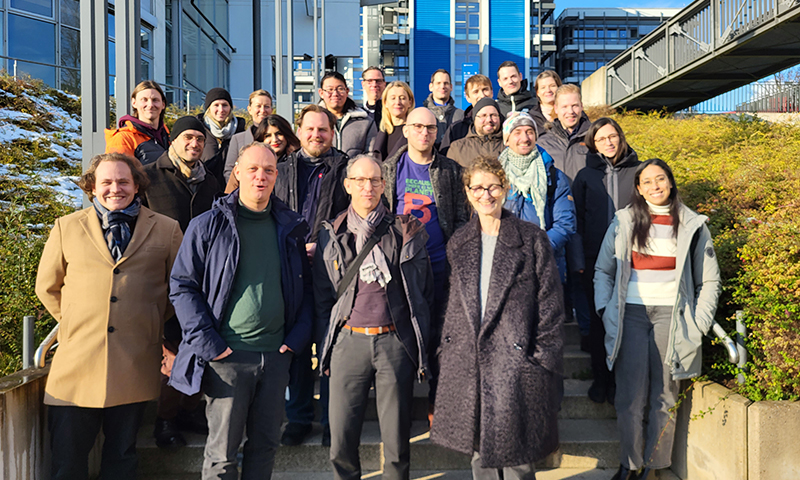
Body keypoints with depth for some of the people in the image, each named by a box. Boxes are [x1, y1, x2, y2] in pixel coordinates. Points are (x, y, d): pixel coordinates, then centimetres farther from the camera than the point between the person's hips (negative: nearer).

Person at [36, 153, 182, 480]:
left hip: (135, 364, 0)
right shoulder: (67, 228, 7)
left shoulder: (166, 230, 4)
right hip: (76, 363, 1)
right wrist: (74, 324, 11)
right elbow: (47, 287, 17)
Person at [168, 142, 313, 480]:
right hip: (227, 355, -3)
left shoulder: (291, 227, 9)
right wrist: (208, 342, -10)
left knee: (265, 443, 14)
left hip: (276, 355, 4)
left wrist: (297, 336, 2)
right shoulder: (208, 226, -2)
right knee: (222, 452, 5)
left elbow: (305, 287, 13)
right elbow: (182, 286, -3)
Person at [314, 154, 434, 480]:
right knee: (341, 436, 5)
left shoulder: (406, 231, 4)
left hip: (395, 340, -1)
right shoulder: (331, 235, 8)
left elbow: (423, 290, 7)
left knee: (397, 437, 7)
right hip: (348, 340, 1)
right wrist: (329, 339, 6)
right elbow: (322, 295, 13)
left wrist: (419, 341, 4)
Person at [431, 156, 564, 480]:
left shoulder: (532, 239, -1)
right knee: (479, 450, 13)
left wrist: (544, 361, -7)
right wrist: (447, 353, 12)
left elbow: (550, 304, -2)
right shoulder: (458, 244, 12)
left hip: (515, 359, -4)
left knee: (515, 453, 3)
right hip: (468, 363, 4)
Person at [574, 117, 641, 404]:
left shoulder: (638, 171, 9)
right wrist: (579, 255, 3)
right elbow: (576, 217, 10)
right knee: (598, 318, 4)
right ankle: (600, 378, 16)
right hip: (596, 257, 1)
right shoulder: (586, 175, 10)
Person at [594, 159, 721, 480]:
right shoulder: (624, 221, 9)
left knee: (664, 396, 4)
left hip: (671, 315, 0)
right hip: (632, 313, 0)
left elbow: (709, 281, 12)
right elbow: (603, 270, 13)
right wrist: (607, 310, 2)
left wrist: (698, 324, 3)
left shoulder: (692, 225, 9)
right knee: (630, 395, -1)